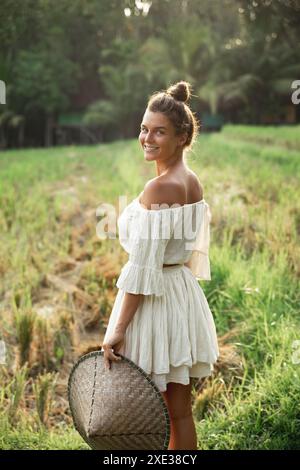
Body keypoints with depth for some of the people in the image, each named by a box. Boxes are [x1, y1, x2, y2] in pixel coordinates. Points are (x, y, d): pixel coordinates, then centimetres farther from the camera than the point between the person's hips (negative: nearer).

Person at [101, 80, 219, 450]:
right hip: (184, 294, 9)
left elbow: (144, 266, -22)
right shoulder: (192, 182, 8)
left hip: (155, 301, -9)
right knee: (180, 412, 16)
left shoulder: (159, 188, -19)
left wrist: (118, 329, -19)